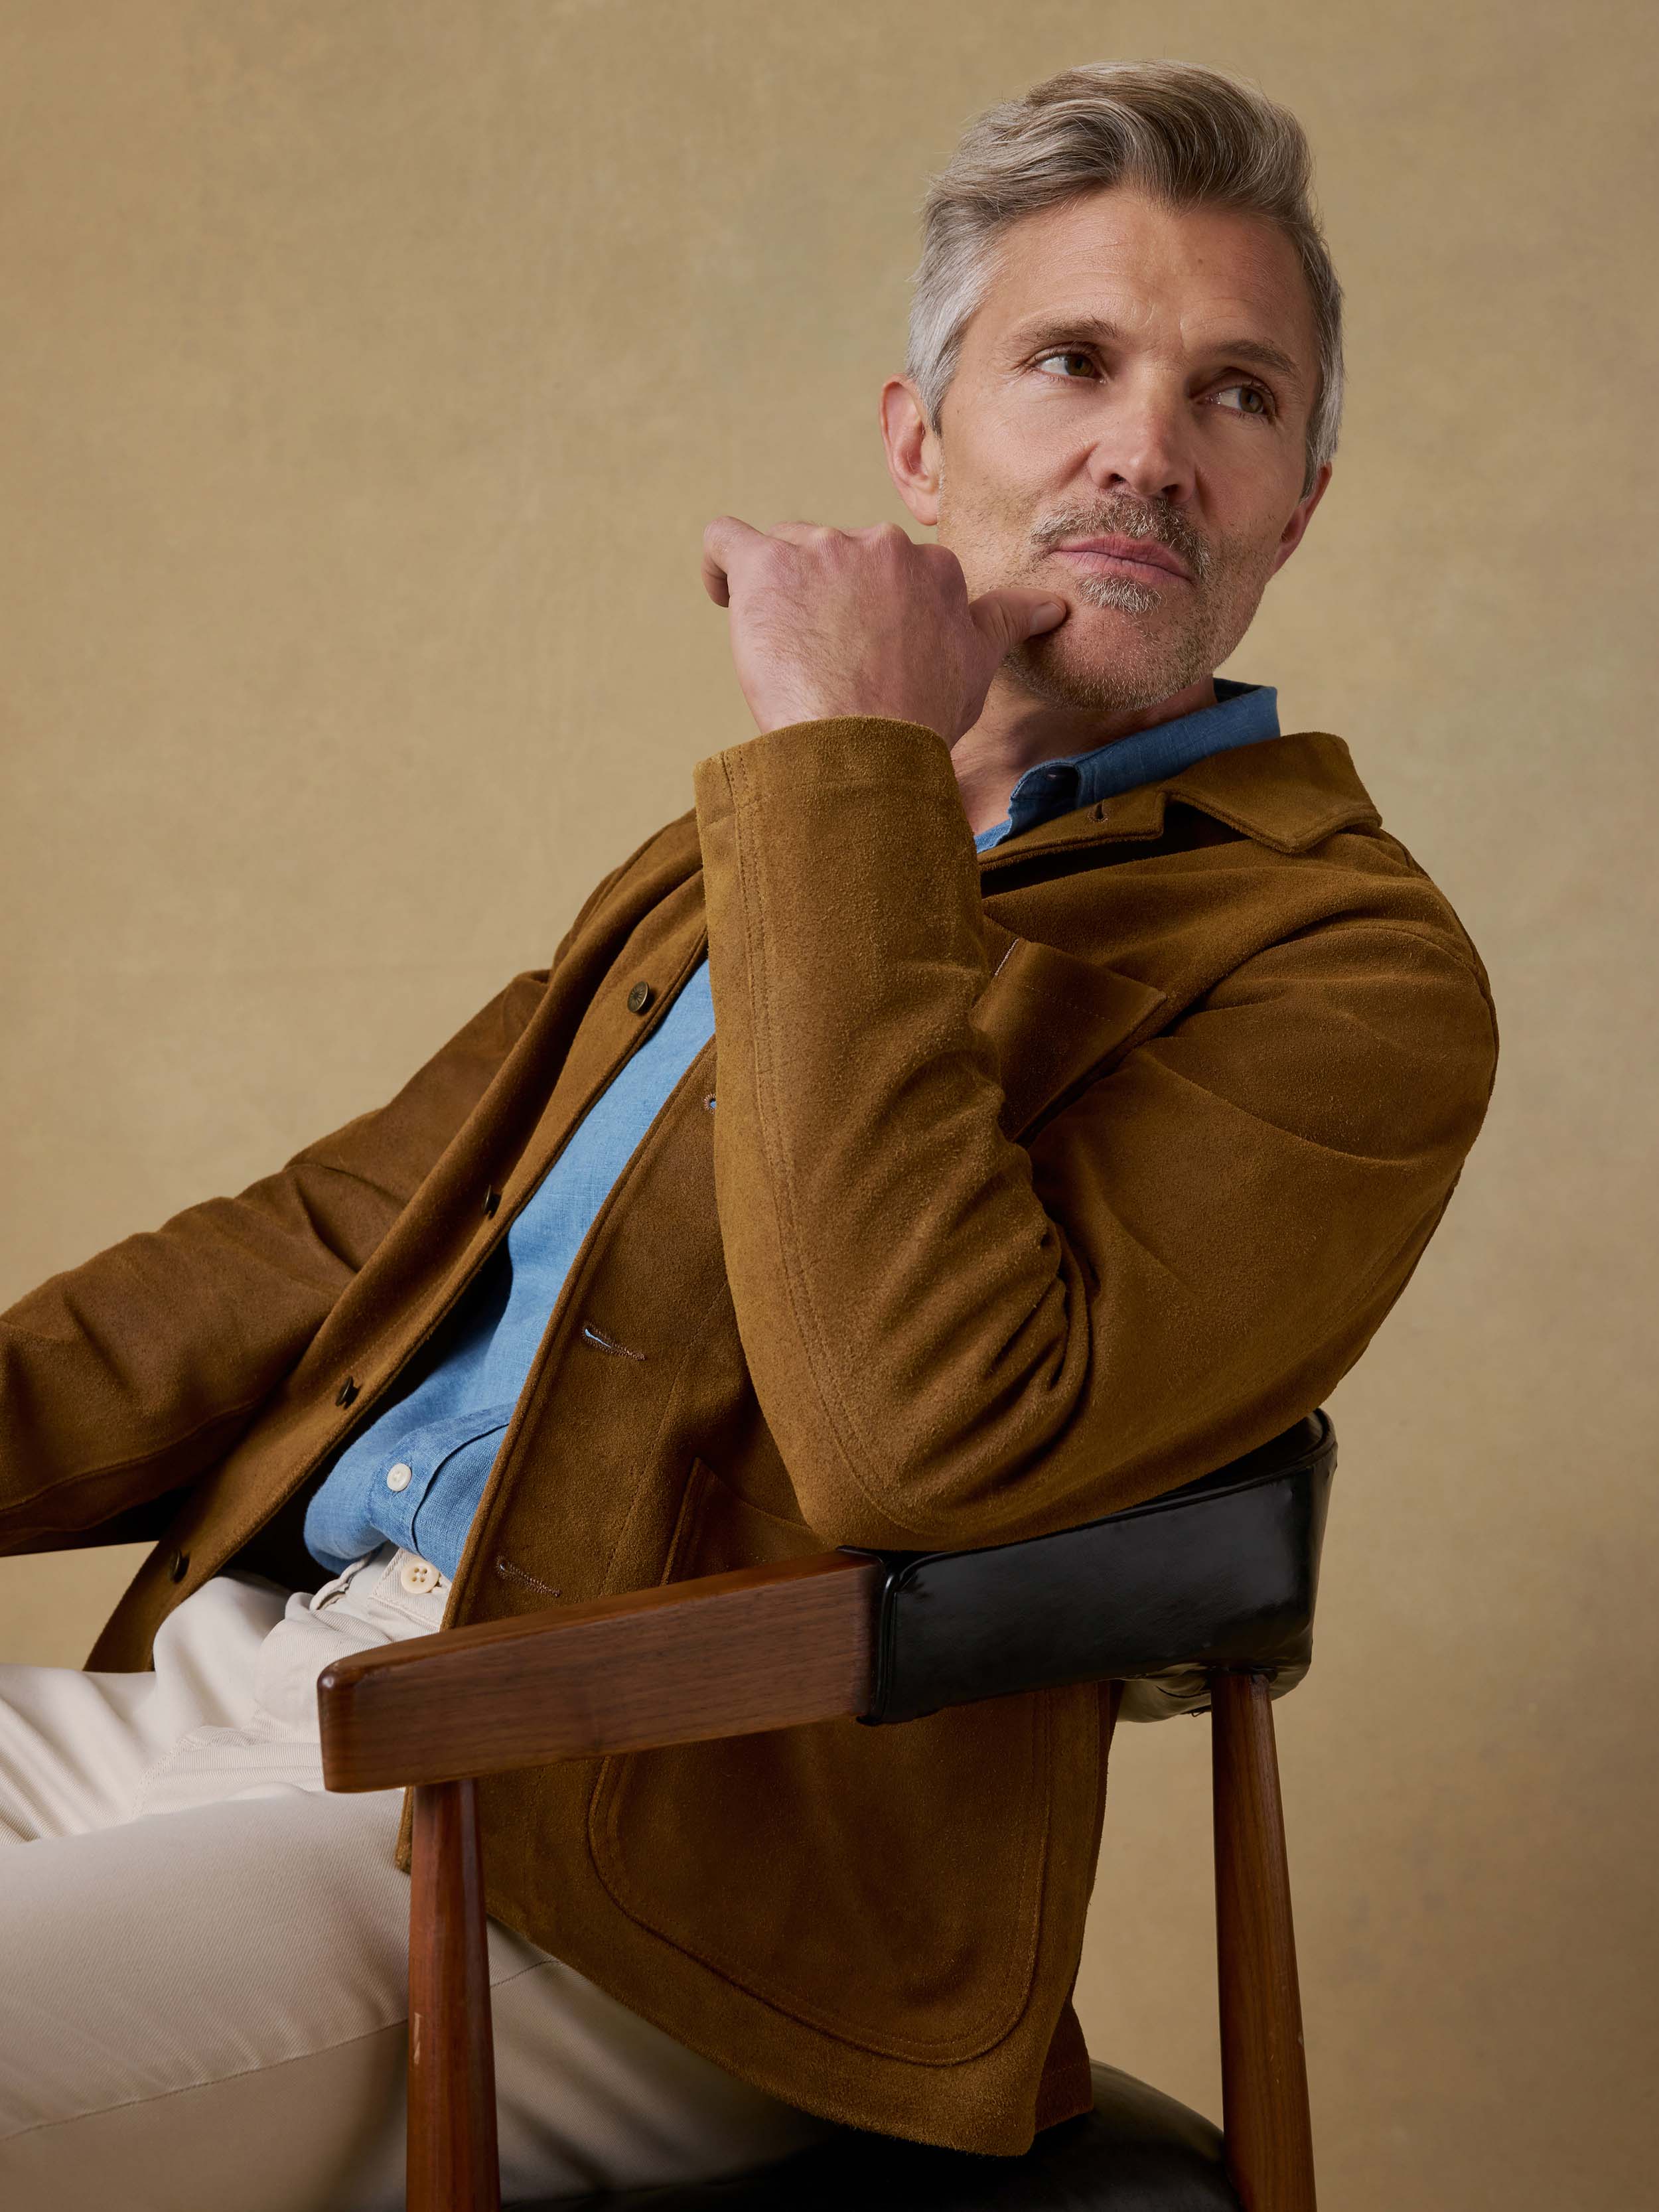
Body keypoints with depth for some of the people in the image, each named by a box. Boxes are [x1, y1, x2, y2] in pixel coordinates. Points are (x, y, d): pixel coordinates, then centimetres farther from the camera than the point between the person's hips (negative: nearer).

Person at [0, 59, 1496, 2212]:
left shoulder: (1348, 969, -5)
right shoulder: (768, 842, 19)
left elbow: (924, 1442, -21)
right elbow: (352, 1227, 16)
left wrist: (846, 764, -17)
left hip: (631, 1872, -7)